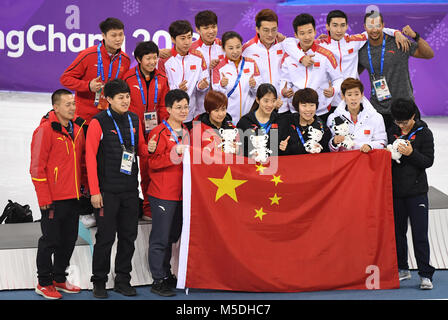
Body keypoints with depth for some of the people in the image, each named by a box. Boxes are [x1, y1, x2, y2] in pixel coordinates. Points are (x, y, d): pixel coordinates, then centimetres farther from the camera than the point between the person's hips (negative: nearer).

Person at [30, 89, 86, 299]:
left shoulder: (77, 128, 10)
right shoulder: (45, 130, -12)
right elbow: (37, 167, -13)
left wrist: (81, 187, 16)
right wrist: (44, 198, -14)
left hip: (73, 196, 7)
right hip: (53, 199, -7)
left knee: (69, 239, 13)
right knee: (51, 240, 0)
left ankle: (59, 278, 26)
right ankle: (44, 283, 12)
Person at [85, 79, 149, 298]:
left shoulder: (134, 120, 10)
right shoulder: (99, 122, -7)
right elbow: (90, 157, -8)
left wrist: (149, 149, -5)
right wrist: (94, 191, -12)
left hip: (130, 189, 5)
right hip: (107, 190, -5)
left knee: (129, 235, 8)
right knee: (106, 236, -1)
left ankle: (123, 280, 19)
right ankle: (99, 281, 12)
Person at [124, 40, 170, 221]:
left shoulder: (161, 79, 7)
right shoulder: (128, 78, -5)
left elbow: (163, 106, 13)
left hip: (153, 132, 3)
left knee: (150, 168, 6)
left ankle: (148, 209, 16)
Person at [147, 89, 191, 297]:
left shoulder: (186, 132, 16)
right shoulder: (159, 132, -9)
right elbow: (153, 163, -16)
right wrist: (175, 154, -23)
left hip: (181, 193, 8)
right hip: (162, 194, -8)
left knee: (172, 236, 15)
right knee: (160, 238, -4)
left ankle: (166, 274, 26)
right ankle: (158, 280, 1)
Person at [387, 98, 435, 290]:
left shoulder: (424, 133, -4)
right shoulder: (391, 132, 7)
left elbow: (428, 161, -7)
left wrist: (411, 154, -23)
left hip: (417, 191, -4)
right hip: (395, 190, 4)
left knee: (420, 234, -6)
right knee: (397, 231, 11)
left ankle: (425, 274, -3)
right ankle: (402, 269, 23)